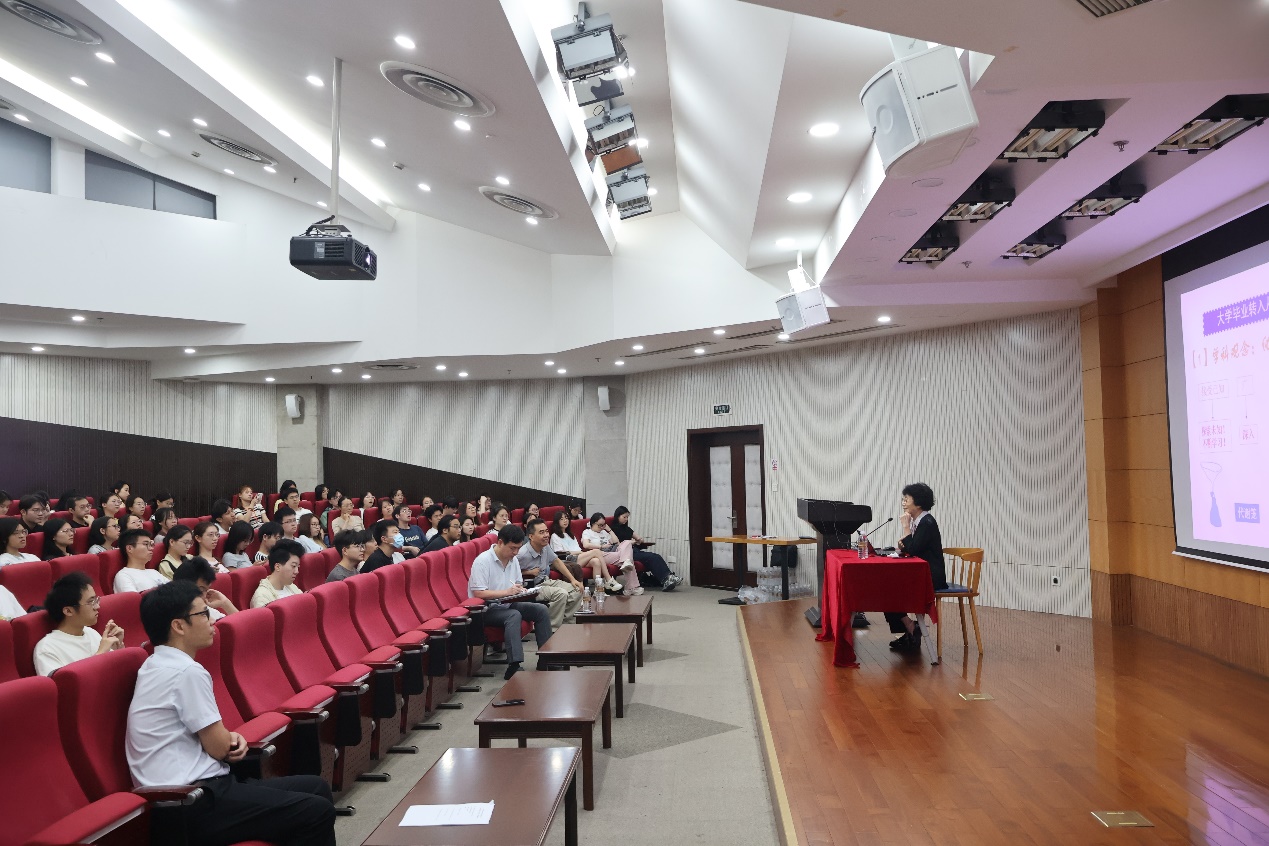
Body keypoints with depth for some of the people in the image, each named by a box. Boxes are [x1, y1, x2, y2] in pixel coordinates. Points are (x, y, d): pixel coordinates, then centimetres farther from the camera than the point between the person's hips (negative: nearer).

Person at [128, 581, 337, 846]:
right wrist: (231, 741, 8)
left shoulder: (159, 665, 12)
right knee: (318, 812, -16)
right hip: (196, 804, -10)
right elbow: (219, 748, -14)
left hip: (190, 791, 10)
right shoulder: (187, 671, -19)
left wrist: (232, 739, 2)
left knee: (316, 788, 9)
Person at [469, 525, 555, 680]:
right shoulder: (483, 561, -16)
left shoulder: (513, 560, 9)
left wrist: (520, 589, -3)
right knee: (514, 615, -35)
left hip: (507, 604, 8)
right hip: (487, 609, -8)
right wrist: (507, 592, -26)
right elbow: (478, 593, -22)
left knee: (541, 610, -8)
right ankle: (514, 667, -42)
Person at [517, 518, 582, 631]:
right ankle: (552, 630, -16)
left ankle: (565, 623, 8)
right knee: (561, 594, -29)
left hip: (546, 581, 9)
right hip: (532, 587, -9)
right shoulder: (523, 554, -26)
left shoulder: (545, 547, -2)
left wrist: (572, 579, 9)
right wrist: (529, 572, -18)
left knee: (577, 590, -3)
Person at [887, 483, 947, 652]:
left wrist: (906, 527, -16)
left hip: (932, 578, -9)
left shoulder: (927, 522, -17)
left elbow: (912, 550, -23)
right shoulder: (917, 521, 11)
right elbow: (908, 549, 15)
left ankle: (911, 629, 0)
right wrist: (903, 545, -7)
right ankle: (910, 632, 5)